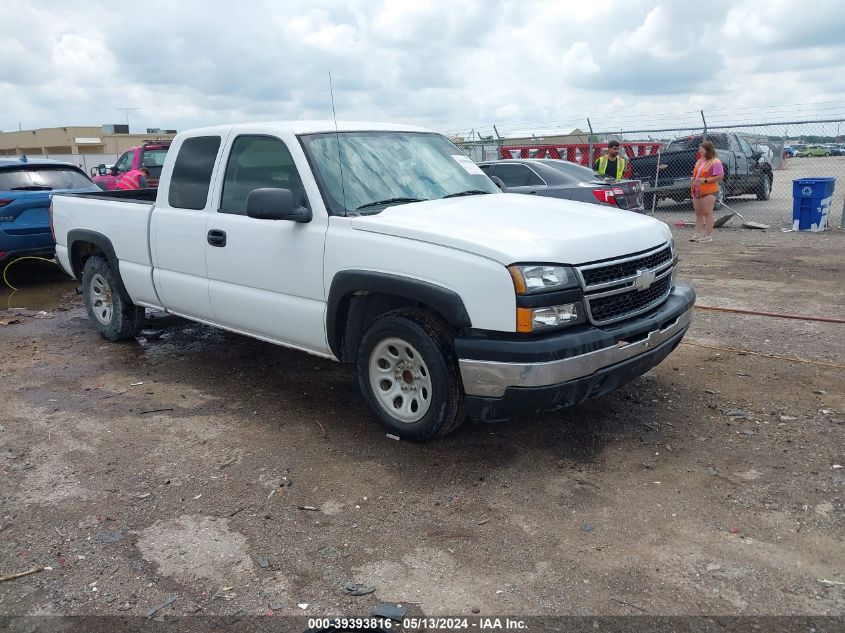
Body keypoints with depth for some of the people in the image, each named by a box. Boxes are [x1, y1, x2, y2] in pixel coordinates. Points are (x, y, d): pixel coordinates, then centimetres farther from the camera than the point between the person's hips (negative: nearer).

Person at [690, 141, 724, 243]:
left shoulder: (715, 162, -9)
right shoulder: (699, 161, 18)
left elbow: (720, 176, -15)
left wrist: (706, 180, -20)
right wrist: (693, 179, 8)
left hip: (708, 192, -8)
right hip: (697, 191, 8)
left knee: (707, 213, -6)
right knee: (698, 213, 9)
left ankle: (708, 235, -3)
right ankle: (698, 233, 13)